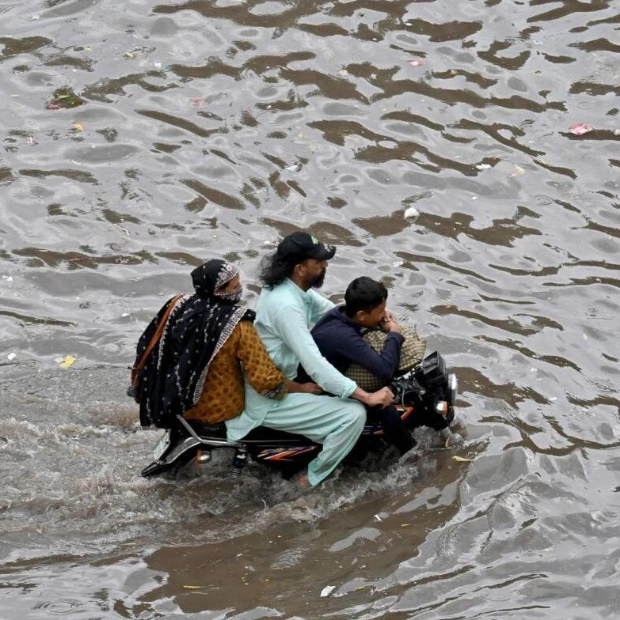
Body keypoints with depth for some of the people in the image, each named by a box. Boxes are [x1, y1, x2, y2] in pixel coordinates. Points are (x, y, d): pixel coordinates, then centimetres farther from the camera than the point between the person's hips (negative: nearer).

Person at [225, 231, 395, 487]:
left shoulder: (290, 287, 1)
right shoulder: (286, 305, -30)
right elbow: (314, 365, -34)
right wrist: (367, 396, -34)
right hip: (270, 399, -10)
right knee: (353, 414, -17)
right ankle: (315, 475, 1)